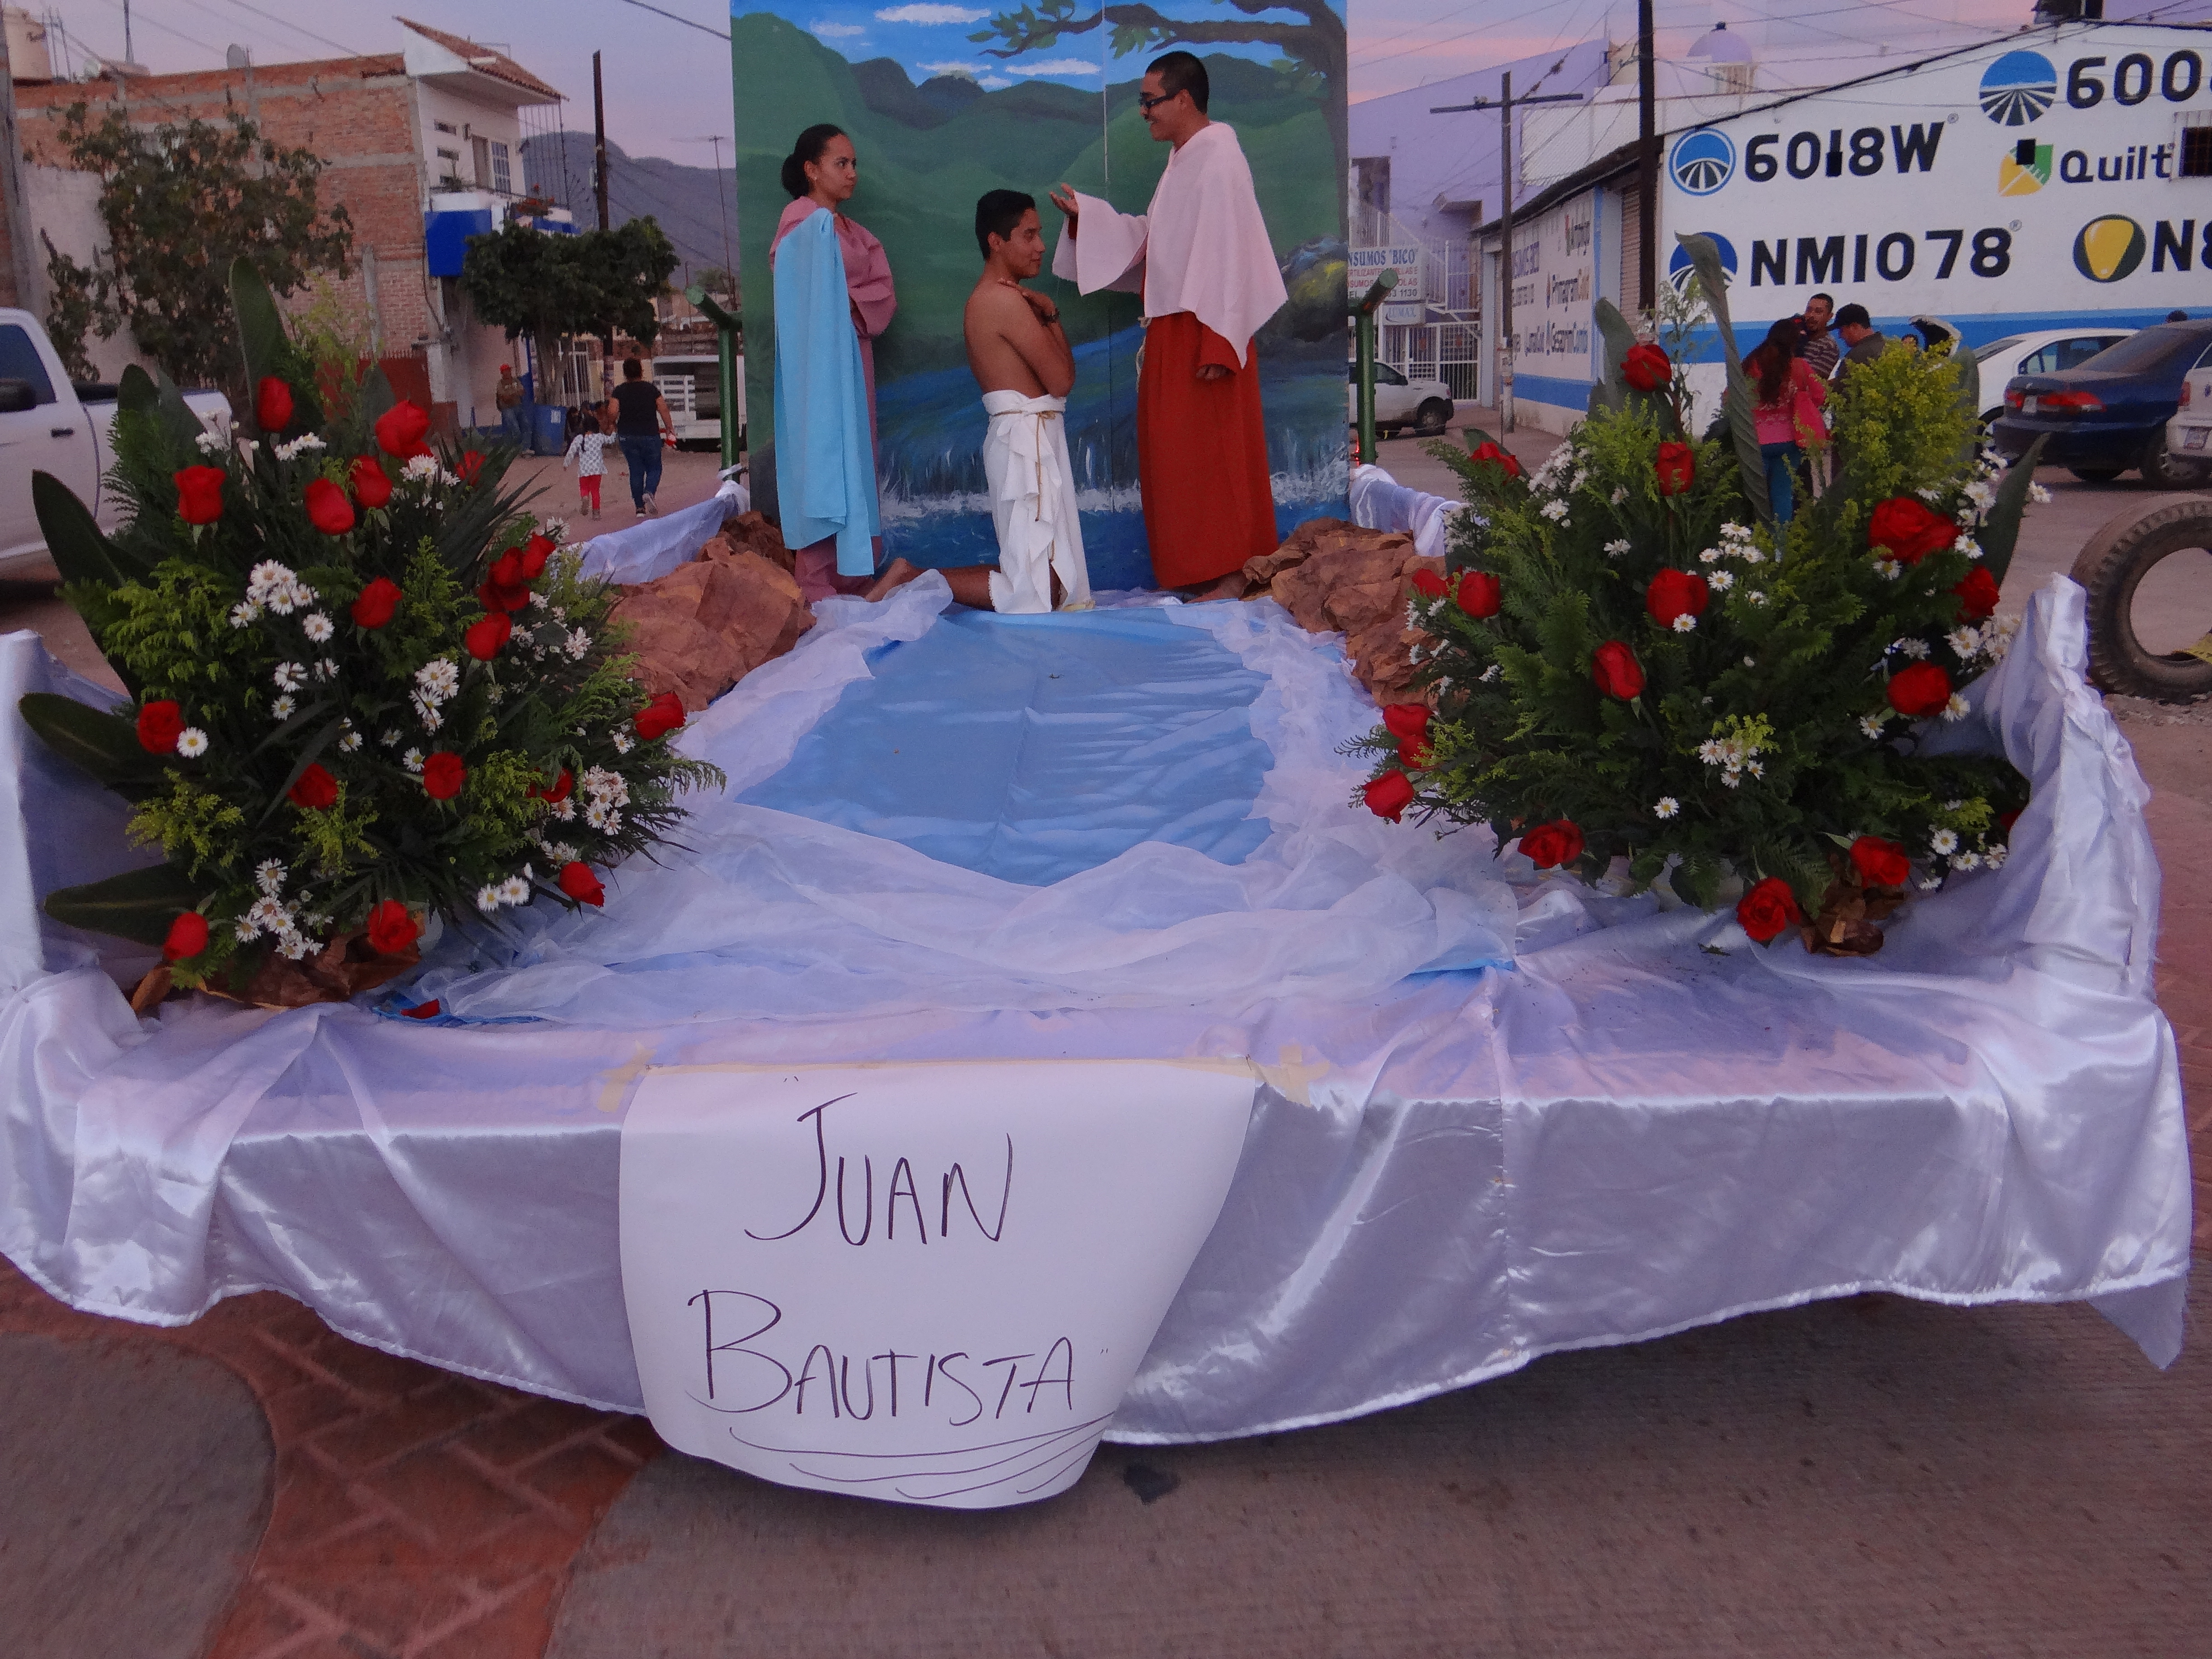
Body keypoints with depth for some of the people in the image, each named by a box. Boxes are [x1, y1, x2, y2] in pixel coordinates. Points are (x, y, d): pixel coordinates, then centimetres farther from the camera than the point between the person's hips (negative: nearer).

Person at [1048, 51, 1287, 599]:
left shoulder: (1219, 160, -16)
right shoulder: (1185, 158, 12)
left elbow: (1231, 256, -21)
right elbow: (1149, 236, 16)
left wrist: (1218, 344, -23)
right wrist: (1086, 213, 8)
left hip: (1203, 332, -10)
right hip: (1173, 327, 10)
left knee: (1211, 451, -3)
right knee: (1176, 449, 13)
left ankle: (1229, 570, 7)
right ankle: (1198, 562, 22)